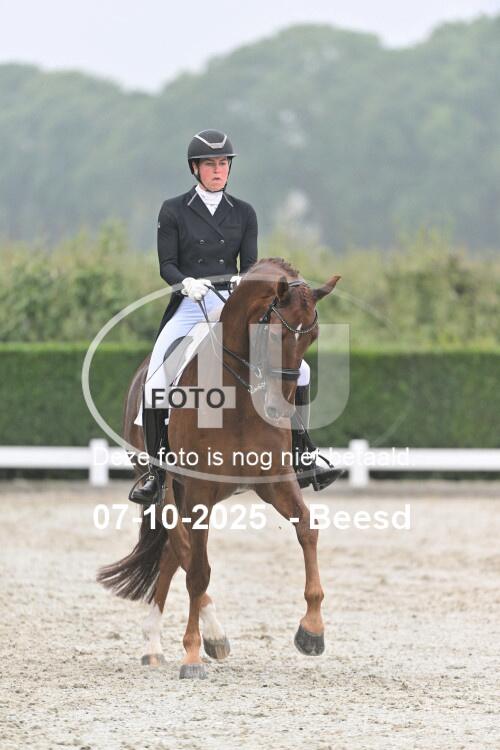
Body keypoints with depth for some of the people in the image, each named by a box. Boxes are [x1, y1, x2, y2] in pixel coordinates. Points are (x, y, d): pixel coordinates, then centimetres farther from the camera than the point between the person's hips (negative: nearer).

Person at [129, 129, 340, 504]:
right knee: (155, 382, -21)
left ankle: (303, 460, 1)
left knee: (297, 367, -9)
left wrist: (244, 281, -20)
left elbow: (249, 263, 3)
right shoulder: (173, 211, 2)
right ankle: (156, 473, -8)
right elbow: (167, 265, -3)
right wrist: (187, 283, -23)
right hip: (189, 305, -3)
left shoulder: (243, 213, 9)